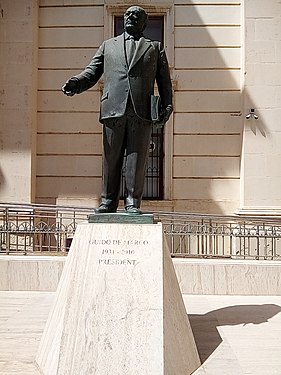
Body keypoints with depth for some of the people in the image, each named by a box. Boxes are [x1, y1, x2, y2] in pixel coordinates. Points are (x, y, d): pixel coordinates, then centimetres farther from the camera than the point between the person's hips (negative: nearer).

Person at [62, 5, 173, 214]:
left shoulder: (155, 48, 21)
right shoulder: (108, 46, 24)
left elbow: (164, 80, 13)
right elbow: (92, 72, 14)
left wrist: (167, 105, -2)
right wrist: (76, 83, -7)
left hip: (141, 111, -1)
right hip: (113, 110, 1)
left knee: (137, 159, -3)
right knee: (111, 159, 2)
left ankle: (133, 202, 4)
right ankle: (108, 201, 10)